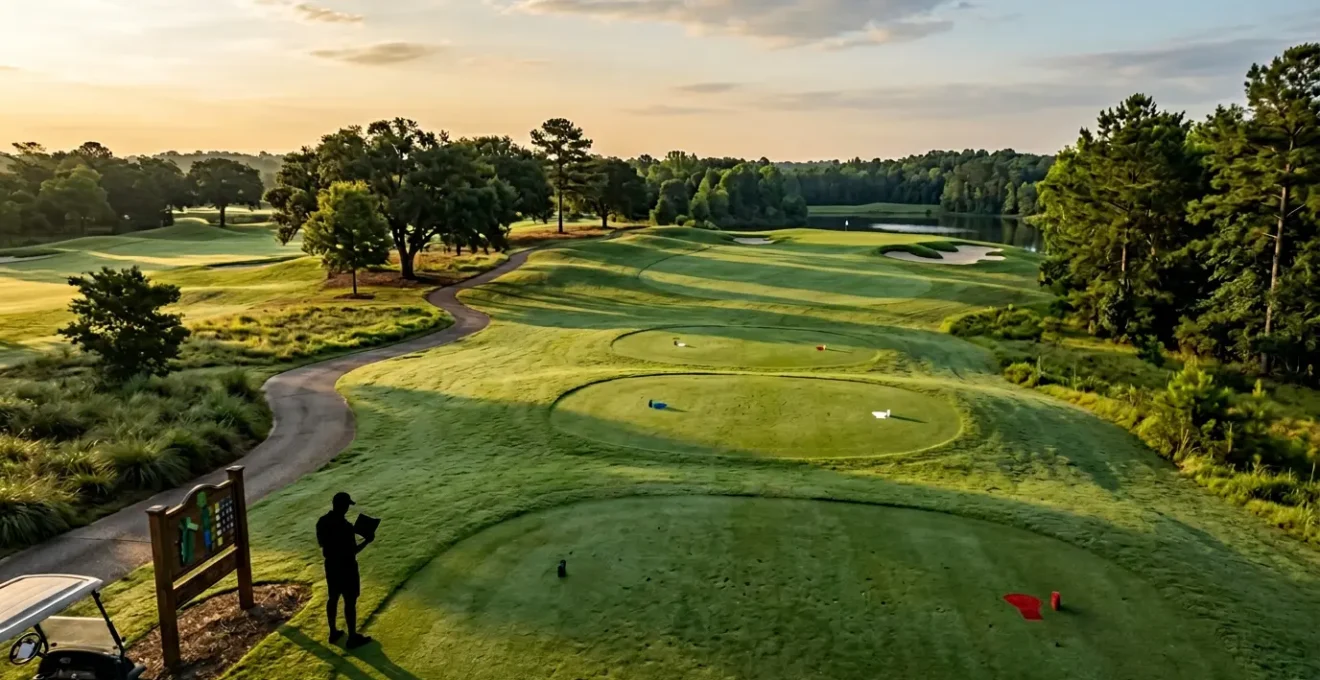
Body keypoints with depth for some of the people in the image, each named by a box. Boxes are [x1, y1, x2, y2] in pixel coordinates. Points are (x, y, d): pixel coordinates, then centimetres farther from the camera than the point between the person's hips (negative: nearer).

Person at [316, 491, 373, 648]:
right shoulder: (345, 526, -28)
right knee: (350, 602, 5)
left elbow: (321, 543, 10)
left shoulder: (322, 521, -4)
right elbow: (353, 551, -22)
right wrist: (367, 541, -9)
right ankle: (352, 637, 15)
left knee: (333, 598, 20)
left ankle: (333, 632, 34)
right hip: (346, 567, -7)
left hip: (331, 565, 8)